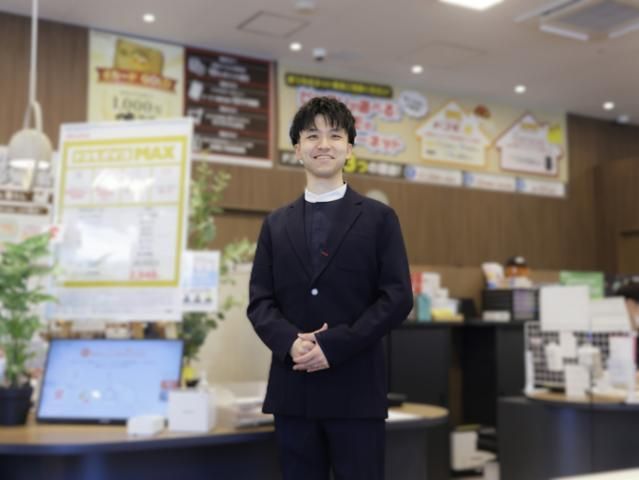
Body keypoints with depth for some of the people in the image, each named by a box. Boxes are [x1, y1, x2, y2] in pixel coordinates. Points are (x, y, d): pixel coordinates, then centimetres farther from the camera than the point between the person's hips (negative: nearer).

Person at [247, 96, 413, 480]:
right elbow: (259, 300, 8)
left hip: (356, 386, -2)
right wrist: (290, 342, -13)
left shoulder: (380, 218, 5)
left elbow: (398, 298, -4)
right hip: (292, 387, 3)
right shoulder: (277, 224, 14)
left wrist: (333, 345, -13)